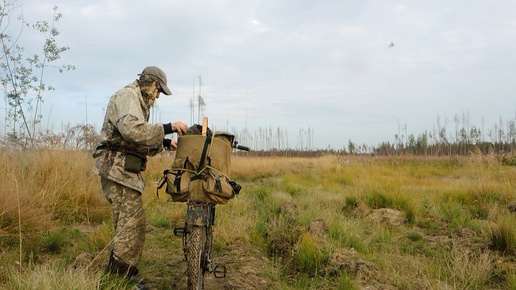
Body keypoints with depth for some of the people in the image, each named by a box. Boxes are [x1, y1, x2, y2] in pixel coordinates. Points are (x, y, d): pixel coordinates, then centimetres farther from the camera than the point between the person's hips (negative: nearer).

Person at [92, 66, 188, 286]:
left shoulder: (139, 103, 25)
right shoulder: (127, 96, -8)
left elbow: (141, 144, 24)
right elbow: (132, 130, -27)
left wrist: (164, 143, 10)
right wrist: (168, 128, -25)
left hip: (125, 171, 11)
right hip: (117, 169, -11)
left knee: (131, 222, 13)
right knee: (132, 222, -11)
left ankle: (126, 274, 22)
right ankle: (118, 275, -3)